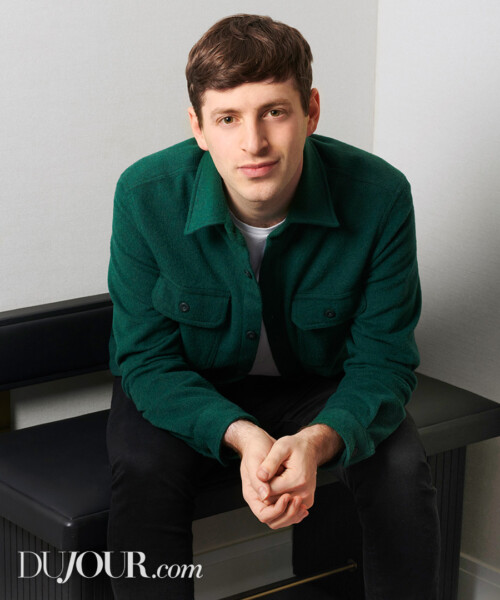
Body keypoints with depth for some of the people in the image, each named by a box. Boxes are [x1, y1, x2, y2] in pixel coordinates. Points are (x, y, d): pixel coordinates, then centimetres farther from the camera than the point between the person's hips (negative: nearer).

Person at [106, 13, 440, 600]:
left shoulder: (380, 196, -24)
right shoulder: (145, 195, -24)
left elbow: (383, 359, -16)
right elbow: (146, 359, -17)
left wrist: (319, 440, -39)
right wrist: (242, 437, -37)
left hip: (320, 386, 1)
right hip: (188, 390, 0)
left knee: (401, 471, -25)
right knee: (143, 471, -31)